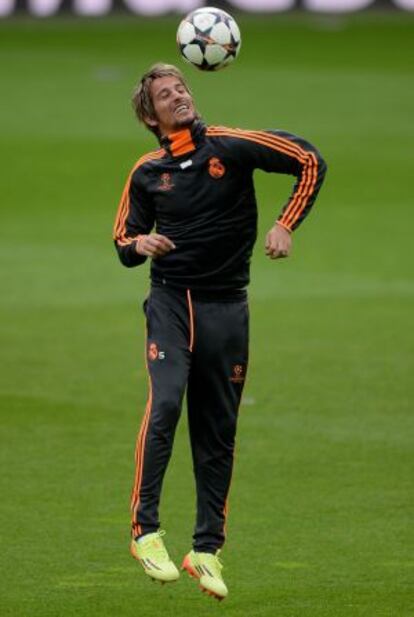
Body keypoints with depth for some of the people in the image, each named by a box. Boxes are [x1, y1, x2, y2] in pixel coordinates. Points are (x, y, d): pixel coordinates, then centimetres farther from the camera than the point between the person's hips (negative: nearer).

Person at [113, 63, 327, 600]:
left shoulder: (232, 146, -3)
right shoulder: (147, 172, 4)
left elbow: (310, 162, 1)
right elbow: (125, 241, 15)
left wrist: (286, 225, -6)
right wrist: (139, 244, -9)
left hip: (226, 307, 0)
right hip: (170, 302, 0)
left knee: (218, 434, 4)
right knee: (164, 404, -23)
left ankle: (207, 550, 13)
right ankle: (145, 530, -18)